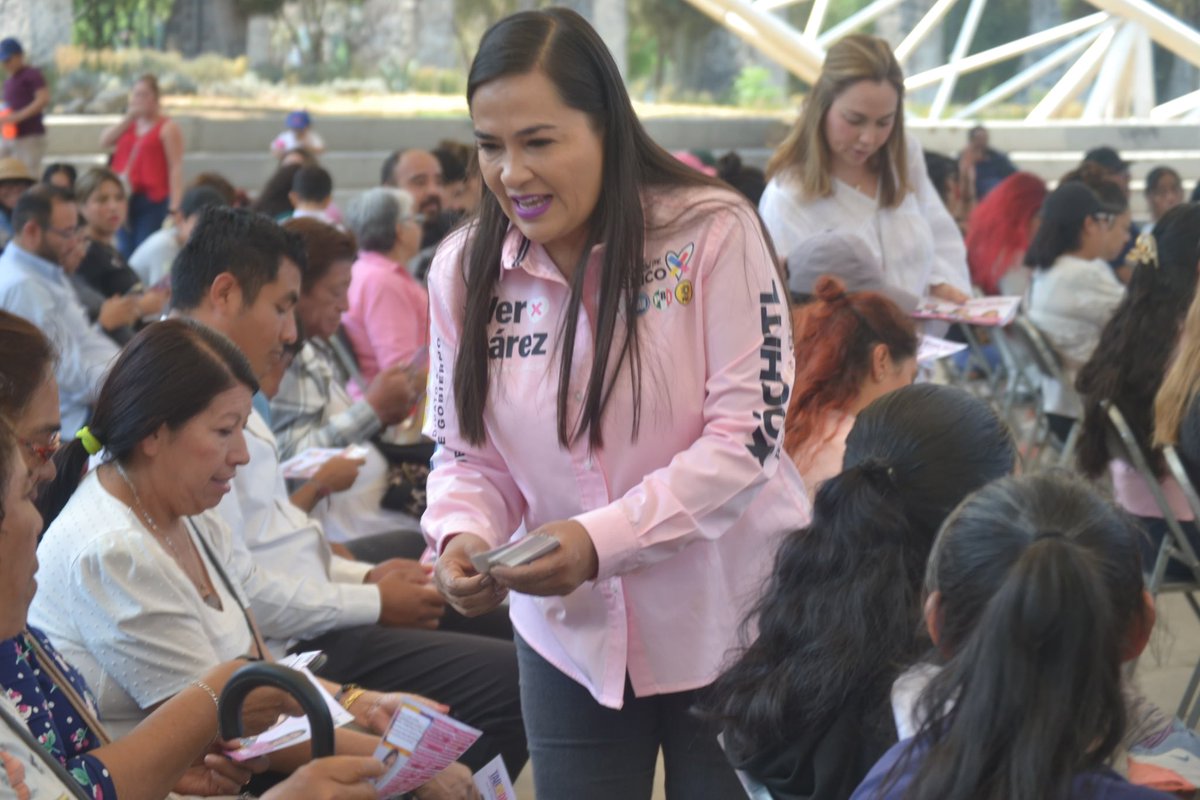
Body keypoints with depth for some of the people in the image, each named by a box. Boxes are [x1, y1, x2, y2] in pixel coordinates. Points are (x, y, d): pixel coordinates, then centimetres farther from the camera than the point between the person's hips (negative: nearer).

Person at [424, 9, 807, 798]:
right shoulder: (464, 268, -2)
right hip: (569, 633, 3)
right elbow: (467, 453, 4)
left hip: (727, 620, -3)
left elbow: (747, 433, -18)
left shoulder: (713, 231, -15)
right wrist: (463, 534, -18)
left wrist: (602, 540, -27)